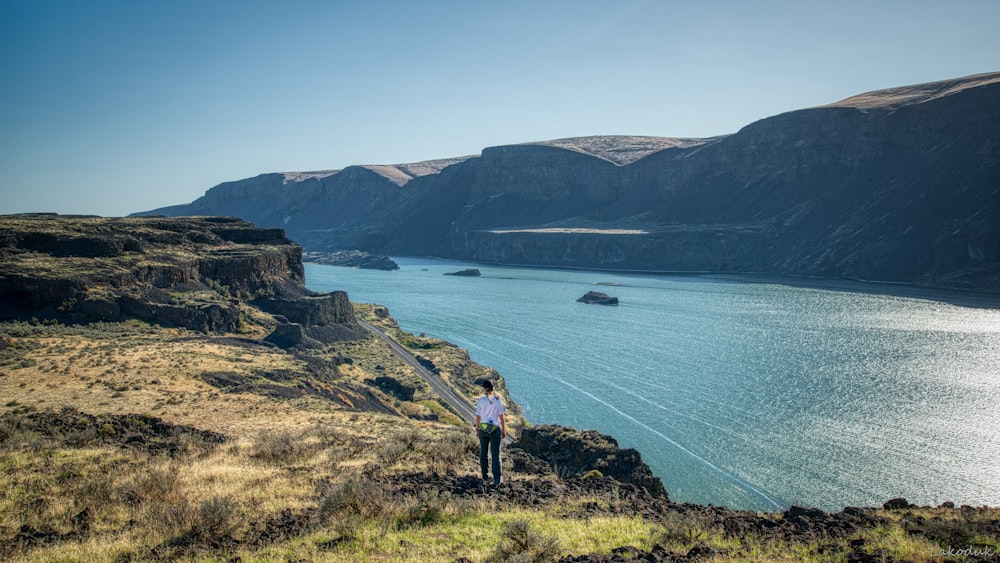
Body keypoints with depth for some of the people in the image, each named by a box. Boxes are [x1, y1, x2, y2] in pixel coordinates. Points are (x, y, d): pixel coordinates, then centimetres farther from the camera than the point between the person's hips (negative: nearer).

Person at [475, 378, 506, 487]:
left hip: (483, 429, 1)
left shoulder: (480, 401, -9)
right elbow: (501, 417, -5)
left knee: (483, 452, 19)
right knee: (495, 454, 2)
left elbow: (478, 417, -2)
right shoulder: (498, 401, -9)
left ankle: (485, 474, 29)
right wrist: (503, 431, 6)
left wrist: (477, 428, 14)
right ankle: (497, 479, -4)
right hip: (495, 429, -1)